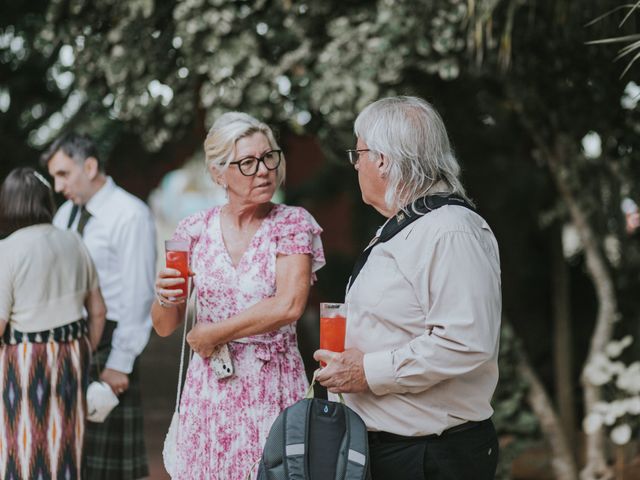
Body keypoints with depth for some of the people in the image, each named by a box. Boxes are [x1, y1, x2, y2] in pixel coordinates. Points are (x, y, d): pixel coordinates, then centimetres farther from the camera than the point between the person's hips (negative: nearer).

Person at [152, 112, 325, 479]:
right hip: (209, 390, 3)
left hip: (273, 388, -3)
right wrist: (166, 300, -14)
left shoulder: (293, 224, -4)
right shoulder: (195, 230, 4)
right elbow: (165, 327, 8)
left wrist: (211, 333, -10)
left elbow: (288, 307, -18)